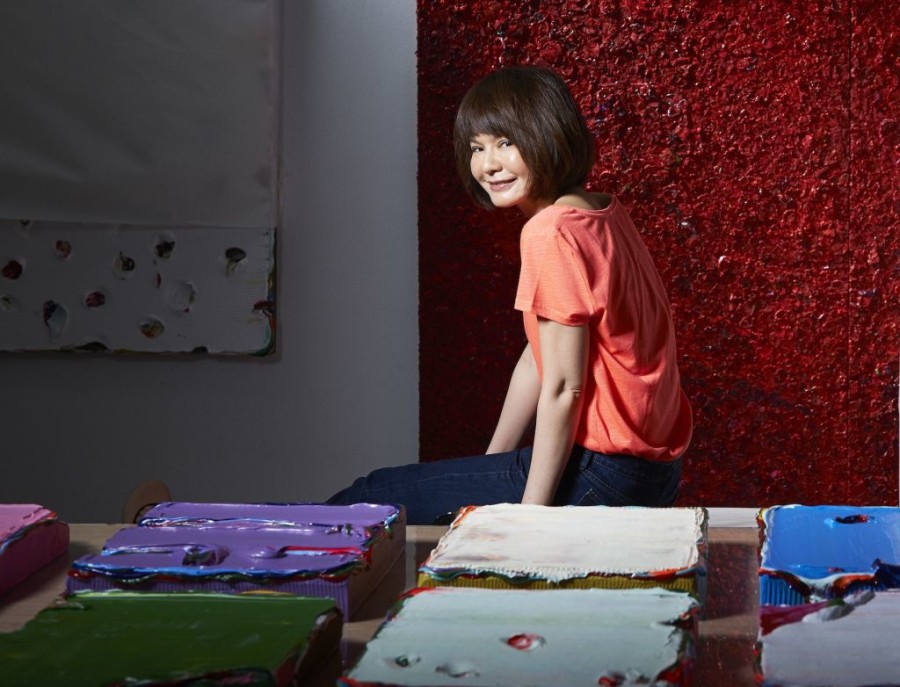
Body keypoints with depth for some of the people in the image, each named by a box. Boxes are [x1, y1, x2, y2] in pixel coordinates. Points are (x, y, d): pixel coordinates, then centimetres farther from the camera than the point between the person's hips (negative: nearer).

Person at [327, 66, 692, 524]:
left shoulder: (552, 233, -18)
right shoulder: (602, 214, 12)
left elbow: (562, 388, -19)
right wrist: (492, 463, 17)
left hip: (603, 471, -10)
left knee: (371, 499, -2)